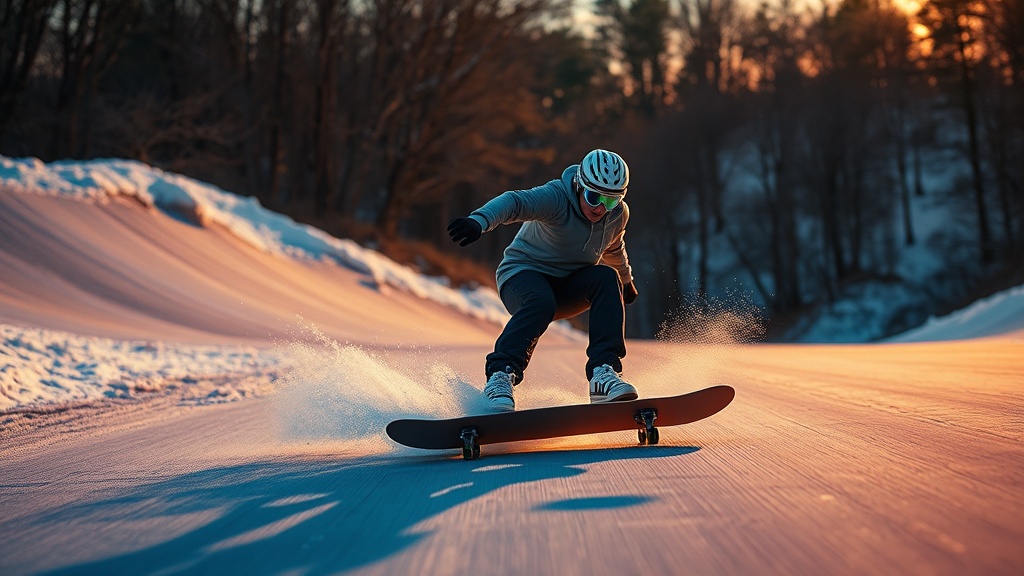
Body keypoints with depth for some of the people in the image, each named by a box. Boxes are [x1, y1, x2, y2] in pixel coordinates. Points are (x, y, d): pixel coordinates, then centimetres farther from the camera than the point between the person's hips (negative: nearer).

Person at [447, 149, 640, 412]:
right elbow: (515, 202, -42)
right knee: (541, 303, -39)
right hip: (523, 274, -5)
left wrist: (626, 280, 40)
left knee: (606, 278, -25)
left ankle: (603, 373, -30)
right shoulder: (556, 197, -22)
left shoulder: (618, 215, -3)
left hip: (569, 289, 5)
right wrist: (479, 220, -63)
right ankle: (501, 375, -33)